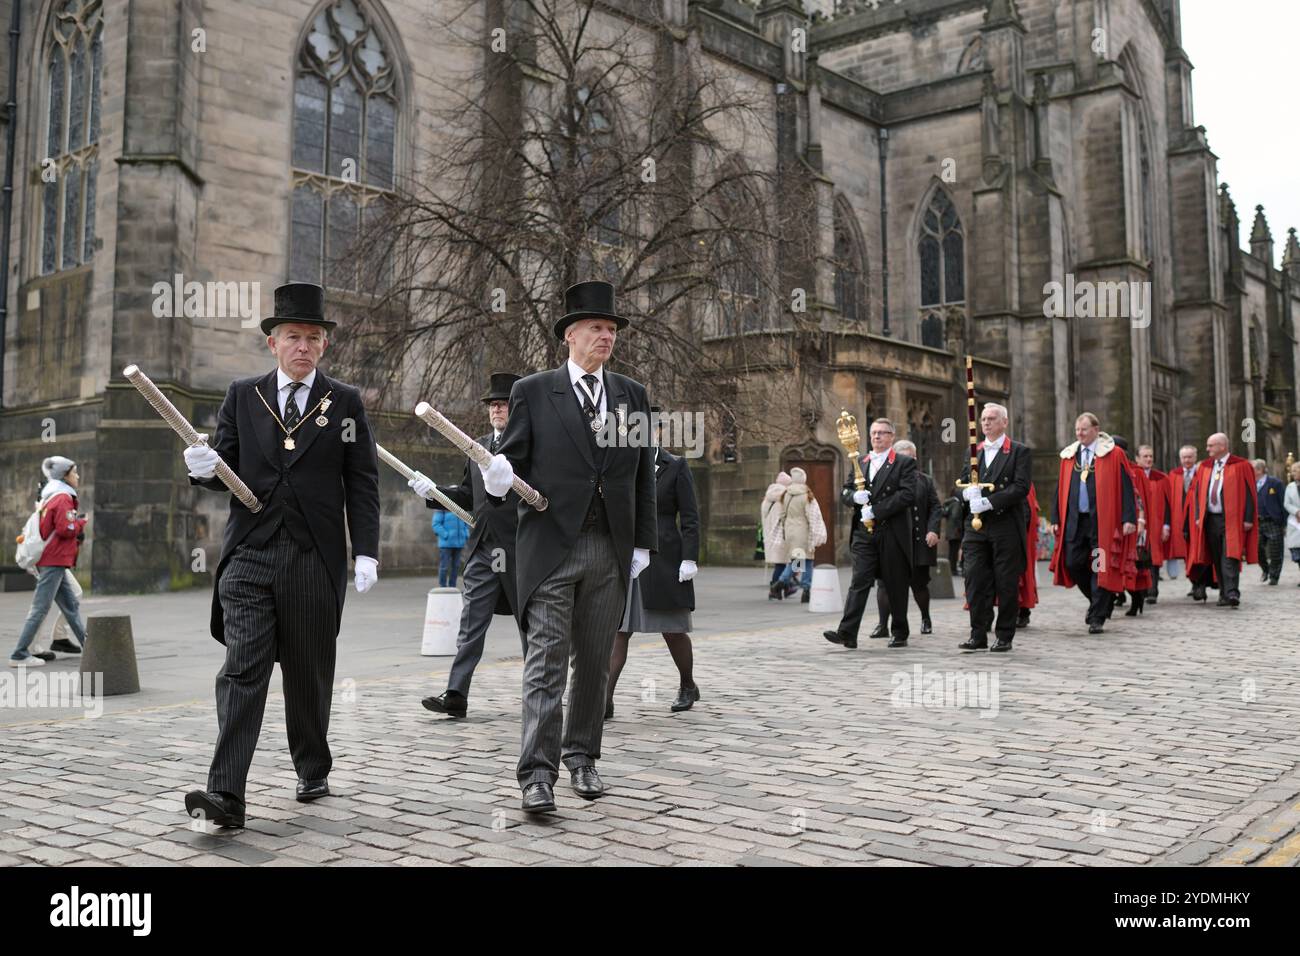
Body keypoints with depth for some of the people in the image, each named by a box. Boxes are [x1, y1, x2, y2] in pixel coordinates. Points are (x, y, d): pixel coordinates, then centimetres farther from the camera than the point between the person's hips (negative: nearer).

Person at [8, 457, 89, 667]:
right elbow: (66, 529, -21)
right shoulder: (63, 498, -12)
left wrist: (77, 531, 8)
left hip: (52, 561, 10)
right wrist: (81, 522, -3)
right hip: (54, 562, -10)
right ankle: (20, 655, -4)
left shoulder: (52, 497, 18)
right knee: (40, 608, -7)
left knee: (71, 605, 14)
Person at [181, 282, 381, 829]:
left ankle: (313, 772, 28)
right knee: (242, 670, -8)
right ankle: (226, 795, -11)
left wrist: (365, 552, -5)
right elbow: (227, 470, 12)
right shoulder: (242, 396, 11)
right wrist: (206, 469, -12)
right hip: (249, 556, 1)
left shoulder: (345, 403, 6)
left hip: (315, 559, -1)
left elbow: (362, 483, 3)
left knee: (309, 674, 10)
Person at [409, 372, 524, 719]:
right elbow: (467, 495, 19)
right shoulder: (478, 447, 15)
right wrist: (433, 492, 5)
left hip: (521, 550, -5)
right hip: (483, 549, 5)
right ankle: (456, 694, -2)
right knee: (471, 623, -1)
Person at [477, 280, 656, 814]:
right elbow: (514, 459, 1)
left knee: (594, 663, 12)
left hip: (611, 551, 4)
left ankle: (582, 758, 25)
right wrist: (500, 477, -23)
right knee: (546, 662, -6)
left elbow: (643, 476, 12)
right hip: (551, 547, -3)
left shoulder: (632, 396, 11)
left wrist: (643, 543, 7)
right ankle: (538, 774, -4)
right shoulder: (533, 392, 2)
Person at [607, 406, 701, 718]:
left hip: (663, 561, -3)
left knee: (673, 630, 9)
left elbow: (690, 517, -3)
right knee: (617, 630, -4)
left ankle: (687, 686, 31)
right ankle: (605, 700, -5)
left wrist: (690, 558, -11)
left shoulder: (676, 467, -1)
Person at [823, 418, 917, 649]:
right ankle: (847, 633, -11)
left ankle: (900, 633, 18)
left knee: (896, 584, 5)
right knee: (859, 581, -5)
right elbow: (844, 493, 15)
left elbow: (908, 494, -12)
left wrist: (875, 510, -16)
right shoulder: (859, 462, 16)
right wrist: (854, 496, -10)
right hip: (864, 533, 3)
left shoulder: (905, 463, 0)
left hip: (893, 533, -3)